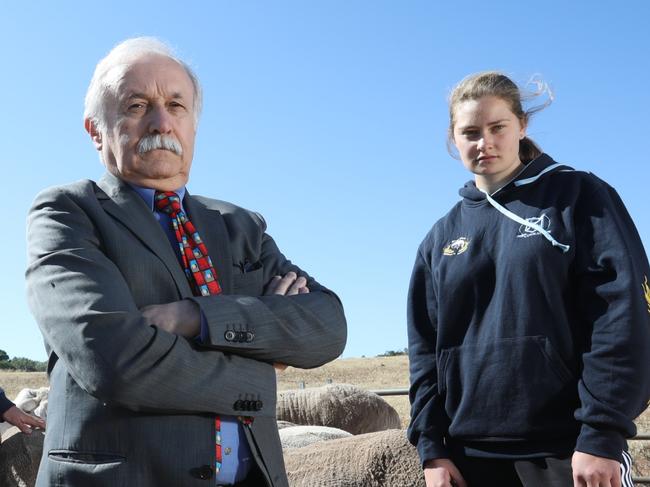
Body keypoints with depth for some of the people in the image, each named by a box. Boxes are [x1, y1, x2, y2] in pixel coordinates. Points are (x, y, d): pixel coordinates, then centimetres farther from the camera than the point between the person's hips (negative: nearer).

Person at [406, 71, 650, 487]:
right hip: (472, 453, 4)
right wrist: (431, 447, 2)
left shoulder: (580, 196, 1)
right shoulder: (443, 236, 11)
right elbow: (425, 346, 11)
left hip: (569, 446, -3)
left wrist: (603, 434, -15)